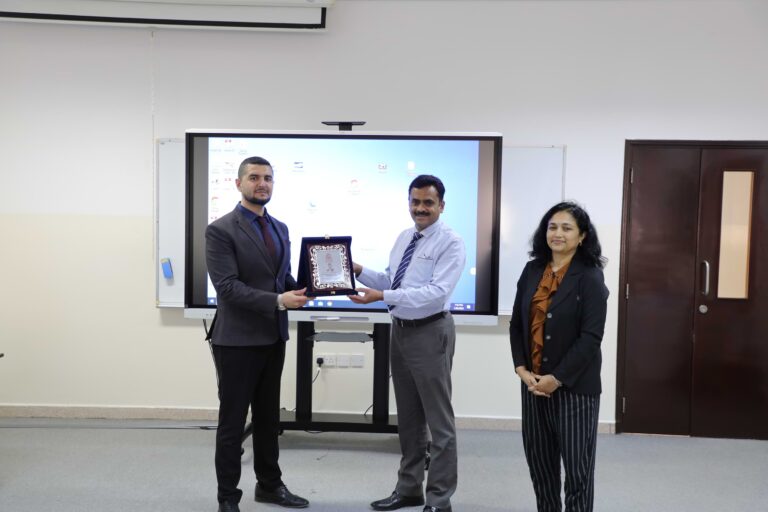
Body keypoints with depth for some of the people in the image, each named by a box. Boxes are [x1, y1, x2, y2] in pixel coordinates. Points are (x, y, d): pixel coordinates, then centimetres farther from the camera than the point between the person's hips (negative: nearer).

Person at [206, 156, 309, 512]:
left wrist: (301, 288, -7)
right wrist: (279, 300, -26)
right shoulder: (220, 230, -12)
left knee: (268, 416, 18)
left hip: (273, 338, 7)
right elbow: (228, 287, -20)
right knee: (232, 421, 6)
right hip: (237, 340, -7)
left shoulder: (280, 228, 11)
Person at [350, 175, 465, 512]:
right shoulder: (403, 238, 11)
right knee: (407, 416, 17)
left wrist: (382, 296, -28)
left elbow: (437, 291, -24)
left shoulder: (451, 243, -12)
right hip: (400, 330, 8)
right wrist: (360, 271, -3)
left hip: (430, 333, -8)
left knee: (438, 419, 3)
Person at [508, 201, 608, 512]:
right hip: (533, 381, 5)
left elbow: (591, 337, -14)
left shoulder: (590, 277, -9)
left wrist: (557, 378, -16)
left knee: (576, 463, 6)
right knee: (538, 458, 14)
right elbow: (516, 324, 6)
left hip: (574, 385, -5)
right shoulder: (532, 270, 5)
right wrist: (521, 369, -5)